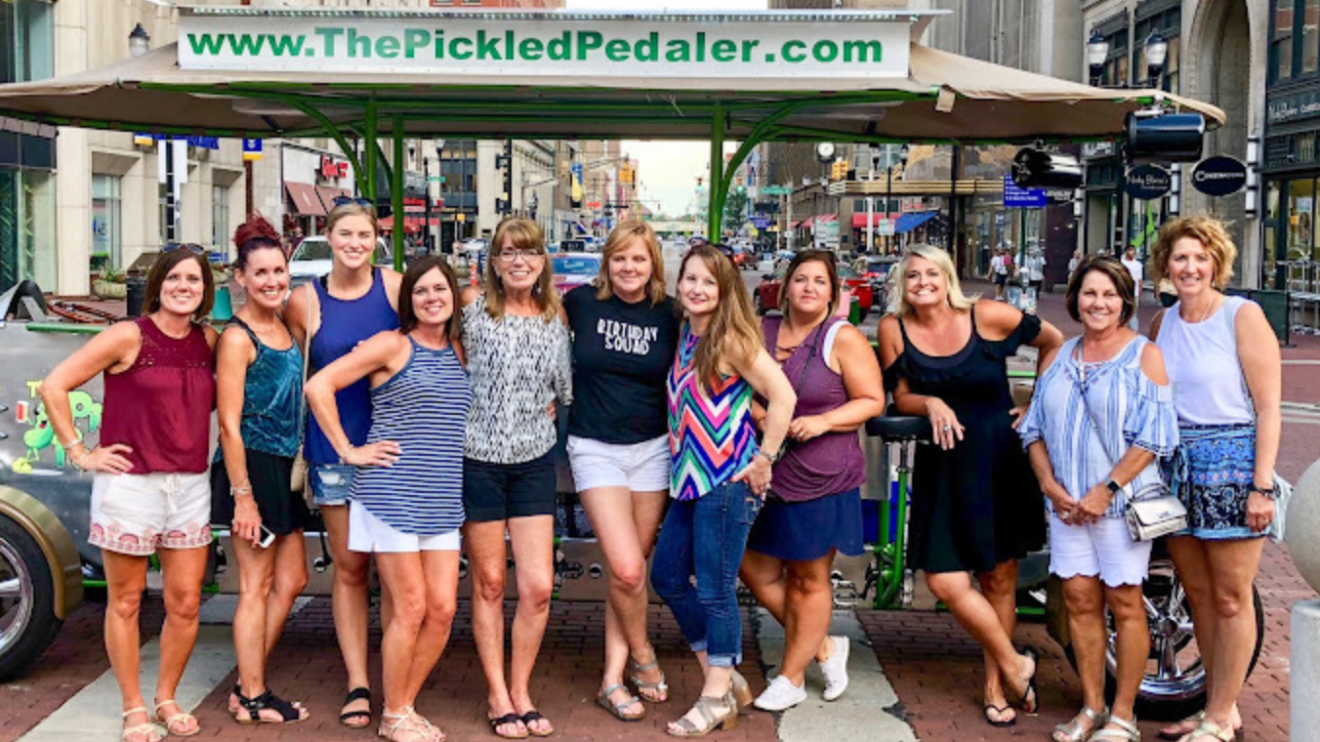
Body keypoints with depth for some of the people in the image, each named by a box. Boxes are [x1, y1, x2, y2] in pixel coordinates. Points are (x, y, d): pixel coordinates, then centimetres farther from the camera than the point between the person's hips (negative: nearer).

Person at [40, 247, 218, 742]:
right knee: (126, 603, 7)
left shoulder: (208, 341, 6)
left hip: (190, 486, 4)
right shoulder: (128, 337, -8)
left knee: (185, 603, 7)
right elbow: (53, 386, -9)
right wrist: (80, 453, -9)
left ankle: (166, 700, 26)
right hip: (130, 483, -4)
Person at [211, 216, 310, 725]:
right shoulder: (237, 338, -13)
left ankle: (249, 685, 24)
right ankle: (253, 698, 13)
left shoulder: (283, 328, 11)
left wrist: (298, 467, 11)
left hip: (283, 468, 9)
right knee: (257, 586, 1)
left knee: (291, 580, 13)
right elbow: (229, 424, -16)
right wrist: (243, 496, -19)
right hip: (251, 467, -8)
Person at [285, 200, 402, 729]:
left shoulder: (395, 287, -1)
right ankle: (358, 685, 16)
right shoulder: (305, 301, 1)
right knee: (349, 568, 8)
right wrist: (297, 452, 3)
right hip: (335, 449, 1)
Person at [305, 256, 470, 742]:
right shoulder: (393, 344, -5)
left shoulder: (457, 351, 12)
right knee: (410, 608, -3)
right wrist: (348, 451, -10)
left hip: (442, 500, 6)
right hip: (393, 495, -6)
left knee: (443, 610, 3)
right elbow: (318, 386, -10)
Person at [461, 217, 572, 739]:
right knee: (489, 583, 8)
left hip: (534, 461, 3)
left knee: (538, 587, -1)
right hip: (479, 459, -2)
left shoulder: (555, 316, 4)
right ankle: (497, 695, 21)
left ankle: (520, 690, 17)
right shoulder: (473, 305, -6)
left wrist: (550, 405, 0)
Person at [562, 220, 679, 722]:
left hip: (651, 448, 2)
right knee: (626, 569, -13)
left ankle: (613, 678, 17)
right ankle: (642, 656, 14)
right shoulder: (581, 302, -4)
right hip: (596, 449, -2)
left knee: (631, 567, 6)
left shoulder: (668, 315, 0)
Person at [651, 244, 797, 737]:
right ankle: (726, 677, 26)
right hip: (690, 478, 9)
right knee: (667, 576, 14)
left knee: (715, 589, -2)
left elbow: (783, 396, -19)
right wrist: (679, 448, 10)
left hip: (728, 482, -9)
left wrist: (763, 461, -16)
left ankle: (716, 700, 12)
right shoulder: (685, 336, 10)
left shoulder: (731, 339, -13)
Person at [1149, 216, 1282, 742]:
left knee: (1230, 599, 1)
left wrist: (1262, 486, -14)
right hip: (1177, 466, 6)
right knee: (1198, 595, 11)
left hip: (1233, 462, -6)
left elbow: (1268, 407, -9)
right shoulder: (1163, 323, 10)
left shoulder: (1242, 316, -6)